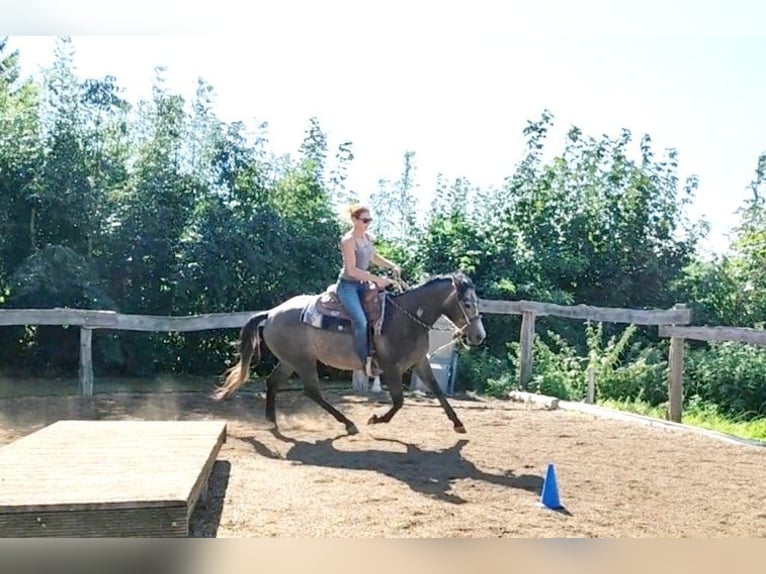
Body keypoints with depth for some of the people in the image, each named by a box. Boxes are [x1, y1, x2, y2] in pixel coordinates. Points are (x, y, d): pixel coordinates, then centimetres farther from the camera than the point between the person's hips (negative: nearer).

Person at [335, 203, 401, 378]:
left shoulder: (367, 237, 7)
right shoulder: (348, 240, -17)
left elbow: (374, 257, 23)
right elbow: (351, 270, -22)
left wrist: (392, 266, 6)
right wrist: (377, 279, -24)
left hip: (362, 284, 8)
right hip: (348, 285, -8)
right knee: (361, 321, -25)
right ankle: (366, 361, -15)